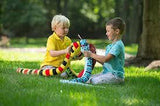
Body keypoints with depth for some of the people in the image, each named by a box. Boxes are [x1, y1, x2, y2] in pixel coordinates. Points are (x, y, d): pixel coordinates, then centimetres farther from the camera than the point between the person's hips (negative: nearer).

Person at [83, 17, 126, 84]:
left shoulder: (118, 45, -15)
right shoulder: (110, 46, 17)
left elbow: (106, 59, -22)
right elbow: (104, 62, 18)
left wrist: (91, 55, -16)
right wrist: (94, 57, 5)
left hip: (115, 75, -10)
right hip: (106, 72, 10)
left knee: (93, 81, -25)